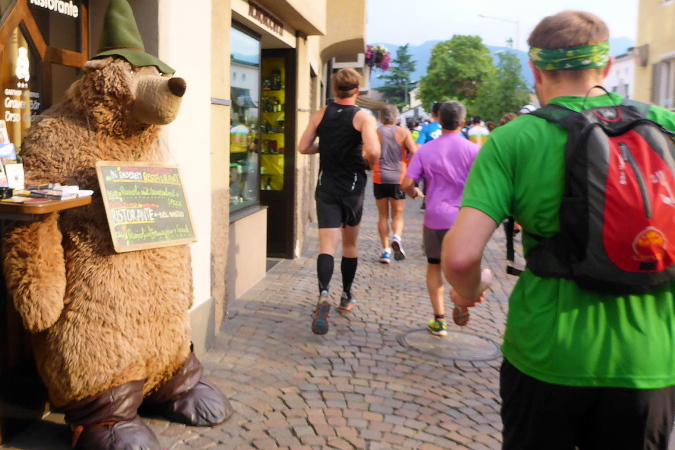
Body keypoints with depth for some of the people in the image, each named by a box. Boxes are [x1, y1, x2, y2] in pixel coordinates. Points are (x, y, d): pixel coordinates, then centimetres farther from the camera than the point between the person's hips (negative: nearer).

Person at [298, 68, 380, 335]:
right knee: (350, 245, 17)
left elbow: (303, 148, 4)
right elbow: (373, 151, -23)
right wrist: (368, 162, -1)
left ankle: (323, 296, -30)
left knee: (327, 245, -6)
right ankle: (346, 297, 29)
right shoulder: (363, 117, -9)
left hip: (326, 187, 1)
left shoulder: (320, 115, 2)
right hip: (353, 187, -1)